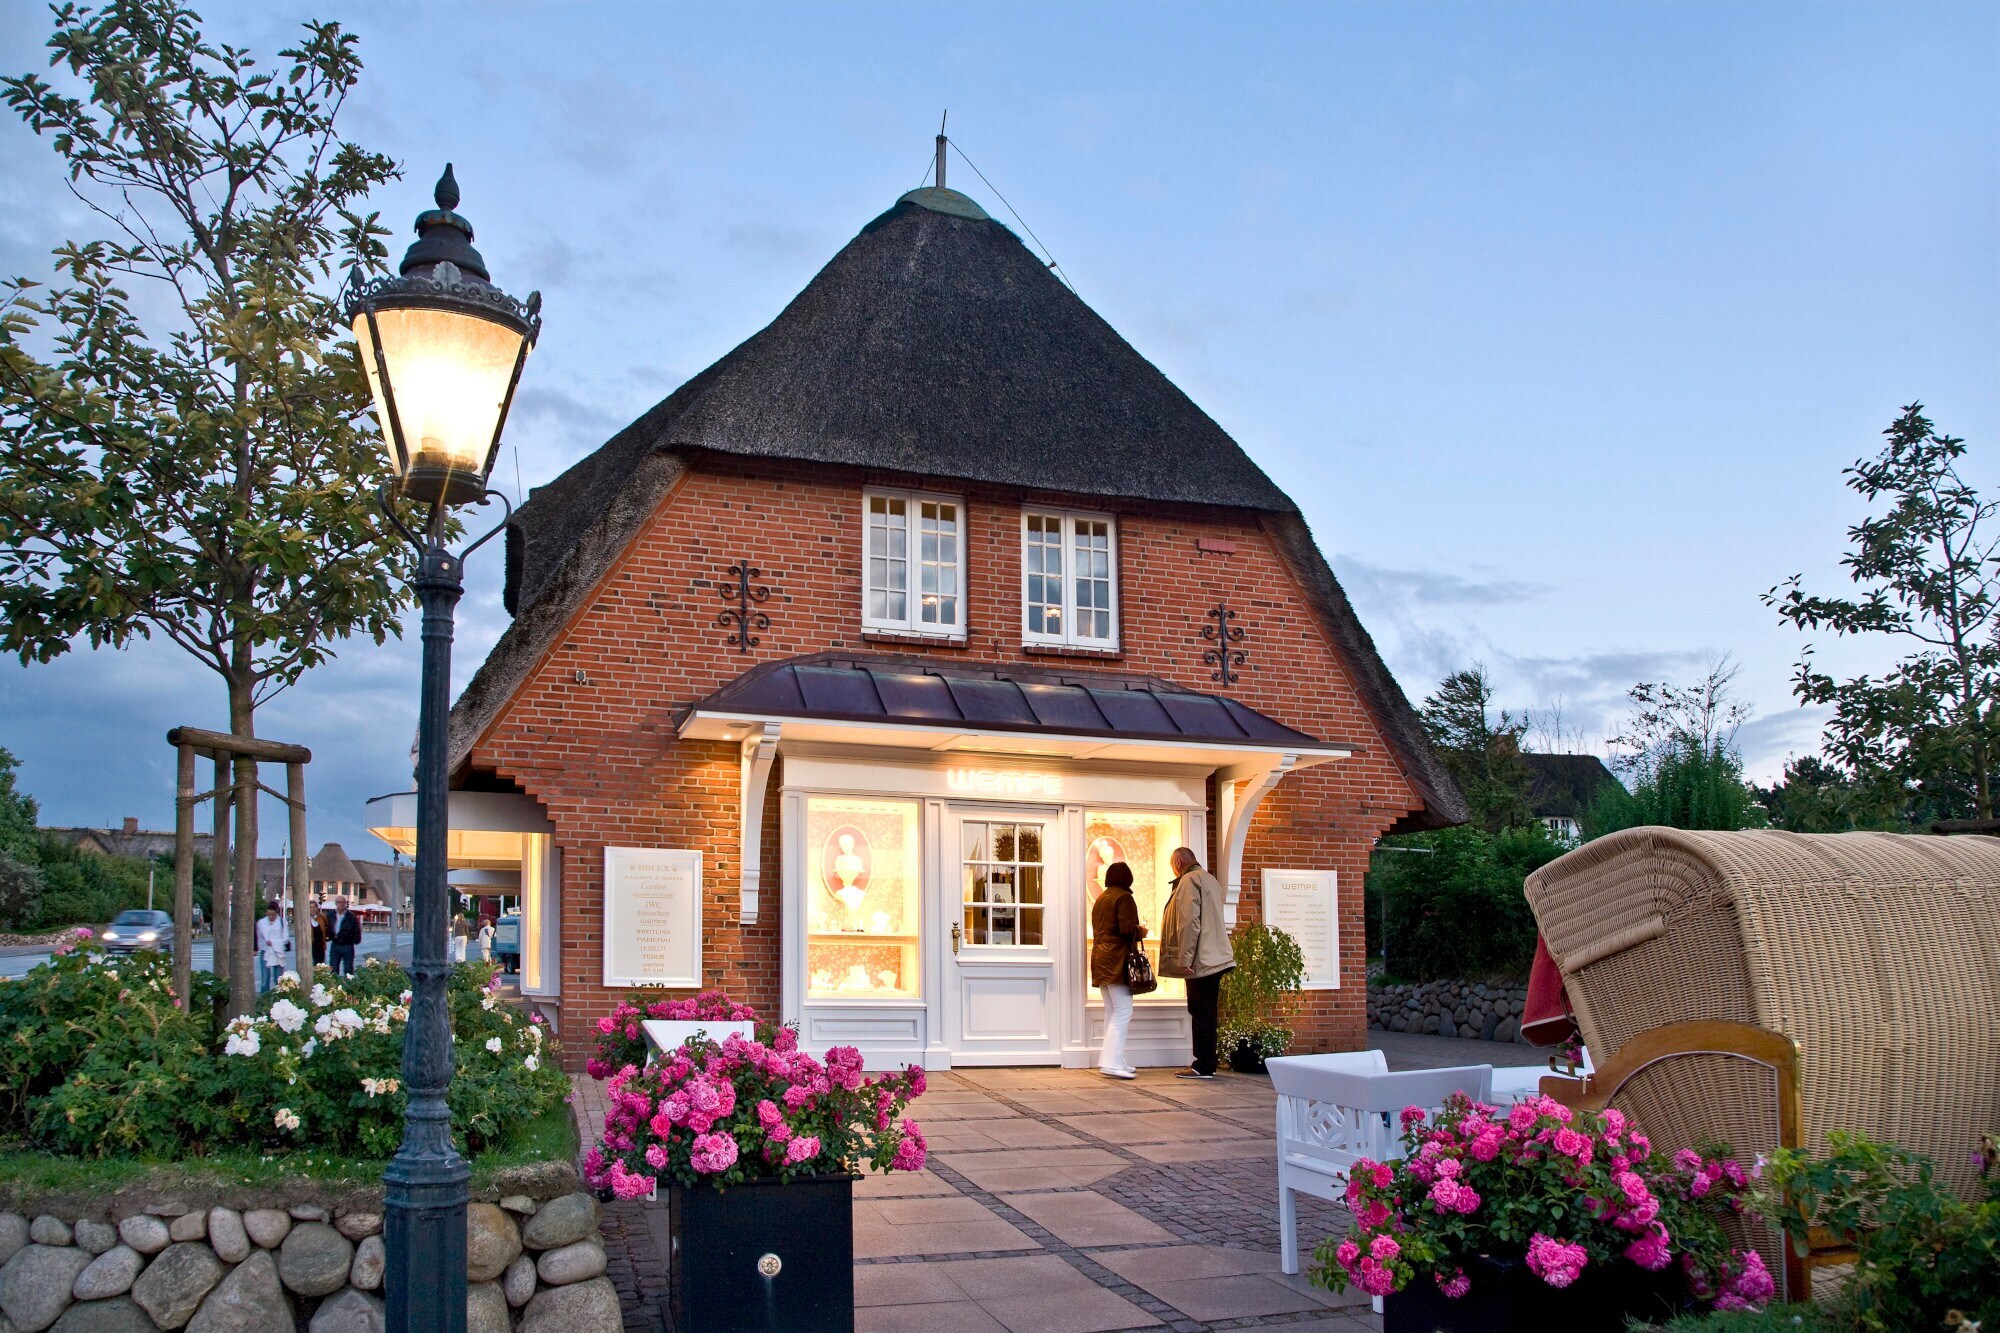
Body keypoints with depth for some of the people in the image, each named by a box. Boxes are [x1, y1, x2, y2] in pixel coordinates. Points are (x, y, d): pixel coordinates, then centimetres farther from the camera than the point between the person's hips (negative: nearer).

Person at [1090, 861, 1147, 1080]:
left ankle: (1111, 1061, 13)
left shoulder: (1100, 899, 17)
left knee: (1111, 1012, 13)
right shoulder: (1123, 897, -9)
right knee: (1123, 1012, -9)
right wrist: (1141, 932, 2)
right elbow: (1127, 928, -19)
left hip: (1100, 959, 9)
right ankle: (1112, 1062, -16)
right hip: (1118, 959, -9)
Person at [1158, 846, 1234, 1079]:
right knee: (1206, 1012, 13)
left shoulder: (1189, 880, -11)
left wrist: (1185, 959, -18)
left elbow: (1189, 922, -19)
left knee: (1201, 1012, -6)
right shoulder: (1210, 880, 19)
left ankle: (1203, 1067, -4)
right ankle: (1206, 1063, 17)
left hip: (1200, 959, -9)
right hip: (1215, 956, 10)